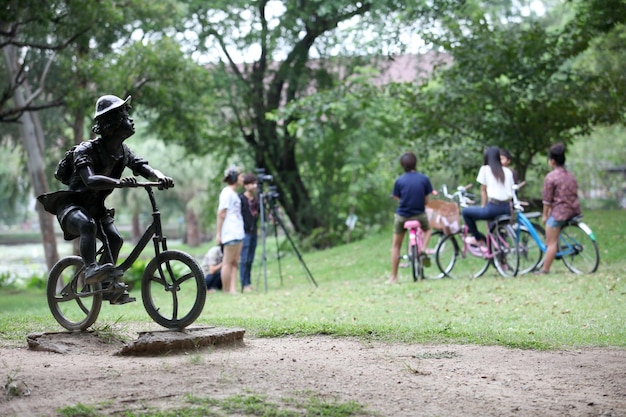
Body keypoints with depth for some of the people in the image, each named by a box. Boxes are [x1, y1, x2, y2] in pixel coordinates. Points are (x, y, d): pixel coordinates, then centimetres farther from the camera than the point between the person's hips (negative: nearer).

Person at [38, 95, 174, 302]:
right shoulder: (86, 150, -23)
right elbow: (90, 180, -38)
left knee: (115, 239, -7)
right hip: (72, 205, -7)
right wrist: (118, 182, -56)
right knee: (88, 225, -37)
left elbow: (145, 168, -9)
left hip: (96, 207, 7)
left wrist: (160, 177, -33)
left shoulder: (123, 152, 1)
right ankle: (91, 269, -42)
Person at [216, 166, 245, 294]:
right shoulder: (227, 192, -9)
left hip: (238, 233, 9)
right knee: (228, 262, -5)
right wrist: (219, 233, -15)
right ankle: (226, 291, -3)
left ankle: (233, 288, 2)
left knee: (235, 262, 4)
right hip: (230, 234, -9)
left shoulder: (234, 193, 18)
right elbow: (221, 214, -12)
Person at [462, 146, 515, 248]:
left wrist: (483, 206, 17)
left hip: (493, 207, -6)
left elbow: (483, 191, 8)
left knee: (465, 212, 11)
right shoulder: (507, 171, 17)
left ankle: (477, 238, 16)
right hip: (507, 209, 6)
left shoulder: (485, 169, 5)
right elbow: (510, 192, 15)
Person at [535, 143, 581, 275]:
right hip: (574, 211, 7)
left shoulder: (551, 177, -12)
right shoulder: (571, 176, 10)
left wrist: (545, 215, 0)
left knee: (551, 242, -2)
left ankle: (545, 269, 0)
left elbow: (547, 199, -11)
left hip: (559, 211, -7)